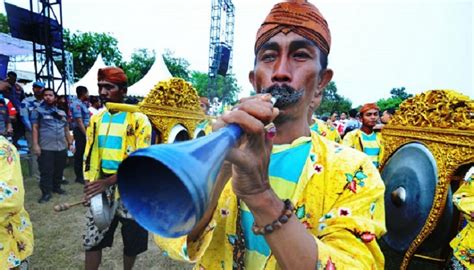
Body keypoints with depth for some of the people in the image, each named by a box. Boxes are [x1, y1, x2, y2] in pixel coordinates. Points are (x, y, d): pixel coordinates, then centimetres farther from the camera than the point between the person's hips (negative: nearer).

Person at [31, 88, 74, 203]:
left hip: (62, 147, 4)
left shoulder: (62, 113, 17)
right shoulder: (38, 111, 4)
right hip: (46, 147, -4)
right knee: (46, 171, -2)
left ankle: (57, 187, 27)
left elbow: (66, 129, 19)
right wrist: (35, 144, -11)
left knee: (59, 170, 12)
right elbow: (35, 128, -3)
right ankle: (46, 193, 5)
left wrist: (70, 143, 13)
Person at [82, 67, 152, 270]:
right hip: (100, 190, 4)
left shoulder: (138, 120, -11)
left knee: (132, 242, 14)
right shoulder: (97, 118, 7)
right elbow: (89, 155, 12)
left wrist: (107, 182, -22)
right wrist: (89, 184, -1)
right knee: (92, 240, 11)